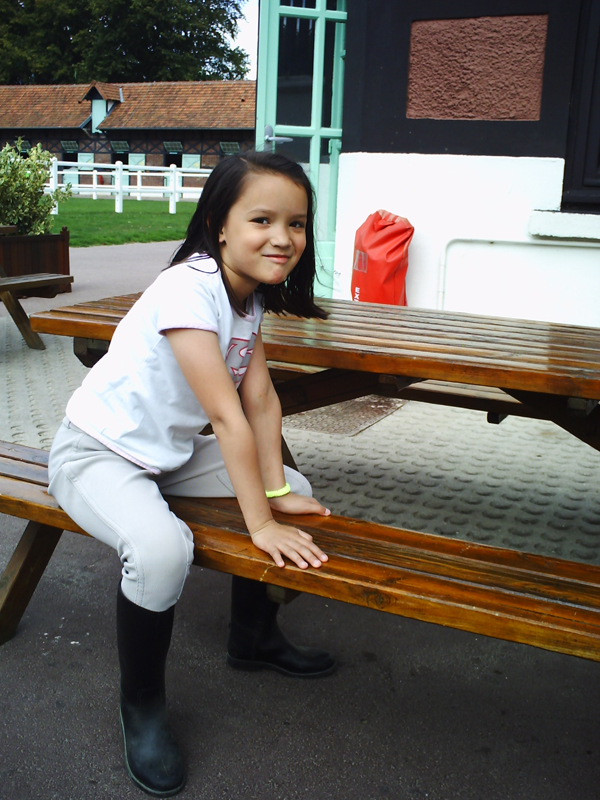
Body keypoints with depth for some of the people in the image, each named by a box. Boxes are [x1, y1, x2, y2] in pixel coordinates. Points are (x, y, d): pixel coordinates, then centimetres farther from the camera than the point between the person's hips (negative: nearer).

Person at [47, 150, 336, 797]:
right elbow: (227, 415, -31)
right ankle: (141, 704, -6)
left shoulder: (250, 293, -2)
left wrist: (277, 490, -11)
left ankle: (253, 636, 23)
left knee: (296, 492, 3)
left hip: (170, 453, 9)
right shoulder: (190, 289, -29)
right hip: (95, 453, -8)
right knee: (161, 548, -35)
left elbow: (260, 397, -4)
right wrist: (259, 520, -28)